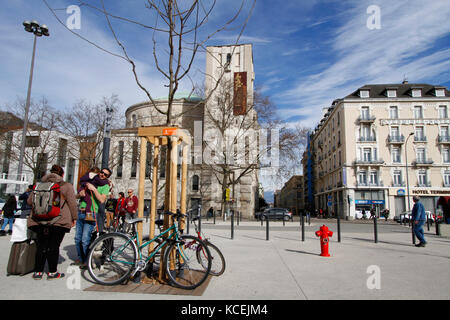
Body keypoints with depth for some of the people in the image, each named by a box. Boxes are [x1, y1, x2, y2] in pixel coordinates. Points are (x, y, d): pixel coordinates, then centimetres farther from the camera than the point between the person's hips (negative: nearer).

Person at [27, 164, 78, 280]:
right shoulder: (66, 186, -1)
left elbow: (29, 201, 16)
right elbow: (72, 203, -4)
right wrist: (74, 218, 7)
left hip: (39, 221, 4)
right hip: (59, 221, -4)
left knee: (41, 246, 12)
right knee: (53, 246, 4)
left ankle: (38, 272, 17)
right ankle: (52, 272, 11)